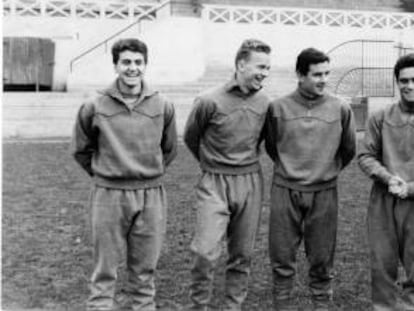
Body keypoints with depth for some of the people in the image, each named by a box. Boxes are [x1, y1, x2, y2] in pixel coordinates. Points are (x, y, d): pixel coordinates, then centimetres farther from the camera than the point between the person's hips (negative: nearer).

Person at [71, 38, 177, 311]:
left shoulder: (163, 107, 0)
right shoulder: (94, 108, -4)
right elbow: (81, 150, 10)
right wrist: (104, 175, 9)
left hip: (151, 196, 2)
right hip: (109, 196, -1)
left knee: (145, 270, 11)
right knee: (105, 271, 6)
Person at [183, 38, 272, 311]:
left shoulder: (265, 102, -1)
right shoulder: (210, 101, -12)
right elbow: (191, 138, 4)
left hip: (250, 183, 4)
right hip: (214, 184, -4)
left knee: (242, 255, 10)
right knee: (206, 252, -10)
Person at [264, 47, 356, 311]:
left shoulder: (340, 109, -1)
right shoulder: (278, 108, -2)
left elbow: (349, 150, 12)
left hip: (324, 193, 0)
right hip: (285, 191, 0)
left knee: (322, 257, 9)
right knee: (282, 256, 6)